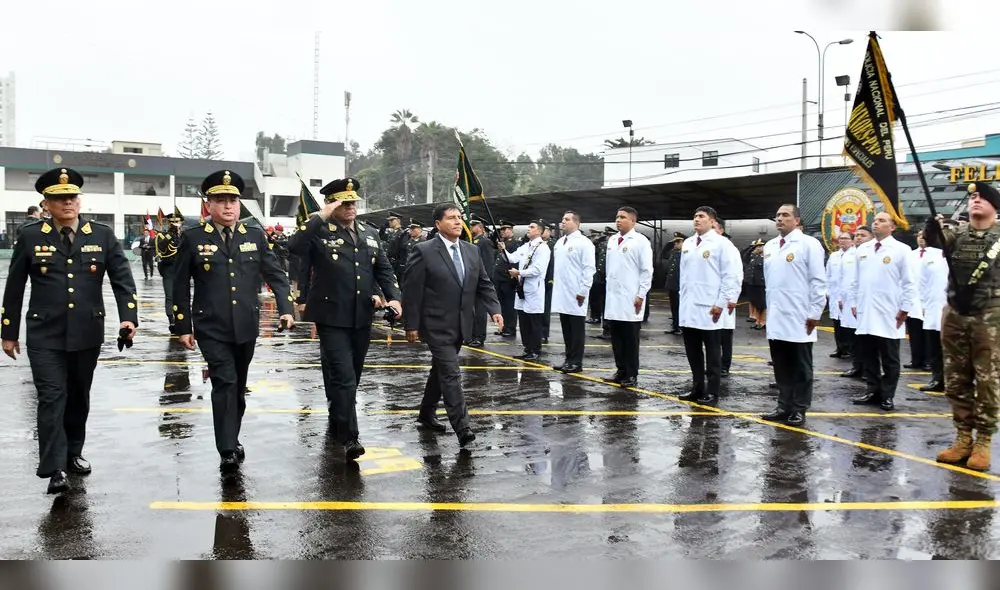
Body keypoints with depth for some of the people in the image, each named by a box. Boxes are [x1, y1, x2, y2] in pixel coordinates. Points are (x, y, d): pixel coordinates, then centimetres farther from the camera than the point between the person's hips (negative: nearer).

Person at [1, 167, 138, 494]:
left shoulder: (102, 235, 1)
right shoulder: (30, 236, -1)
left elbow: (122, 280, -1)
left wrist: (129, 317, -14)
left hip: (87, 334, 2)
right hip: (45, 336, -2)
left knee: (79, 397, 14)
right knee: (52, 398, -6)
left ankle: (73, 453, 31)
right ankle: (55, 468, -3)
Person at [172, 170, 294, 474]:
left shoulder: (255, 236, 5)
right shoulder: (193, 238, -2)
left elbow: (275, 274, 6)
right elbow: (180, 286, 1)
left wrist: (285, 308, -8)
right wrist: (183, 327, 0)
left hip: (246, 327, 3)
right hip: (211, 328, -3)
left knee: (238, 387, 14)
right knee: (224, 383, -13)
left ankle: (232, 439, 32)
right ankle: (227, 451, -10)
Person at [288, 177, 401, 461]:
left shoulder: (370, 233, 12)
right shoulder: (320, 232, -6)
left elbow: (384, 269, 13)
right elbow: (294, 246, -26)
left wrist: (393, 297, -3)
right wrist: (321, 217, -24)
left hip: (362, 318, 6)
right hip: (332, 318, -6)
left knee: (351, 377, 17)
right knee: (343, 378, -12)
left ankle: (337, 421, 37)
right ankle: (349, 438, -8)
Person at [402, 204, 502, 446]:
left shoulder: (472, 251, 7)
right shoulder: (424, 251, -11)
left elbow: (484, 285, 10)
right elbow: (411, 290, -10)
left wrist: (494, 310, -6)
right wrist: (411, 325, -11)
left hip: (461, 325, 7)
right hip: (437, 326, -6)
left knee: (440, 370, 20)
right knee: (451, 374, -12)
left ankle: (426, 413, 36)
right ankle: (462, 427, -12)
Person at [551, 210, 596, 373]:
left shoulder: (583, 242, -9)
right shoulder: (559, 242, 14)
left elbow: (589, 268, -12)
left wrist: (583, 291, -15)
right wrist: (555, 281, 13)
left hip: (575, 295, -7)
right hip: (561, 293, 7)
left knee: (576, 330, 0)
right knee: (566, 329, 12)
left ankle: (576, 362, 6)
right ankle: (569, 360, 18)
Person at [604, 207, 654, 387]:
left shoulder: (640, 241, -7)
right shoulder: (612, 240, 11)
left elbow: (647, 271, -8)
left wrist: (641, 295, -11)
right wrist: (608, 287, 14)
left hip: (631, 299, -6)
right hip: (613, 298, 6)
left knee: (630, 340, 1)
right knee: (616, 338, 9)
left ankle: (631, 375, 9)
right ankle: (621, 370, 19)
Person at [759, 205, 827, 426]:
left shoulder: (808, 244, -6)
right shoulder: (770, 246, 12)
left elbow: (818, 281, -8)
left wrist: (815, 313, -10)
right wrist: (769, 307, 15)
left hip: (799, 318, -6)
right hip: (776, 318, 6)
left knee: (801, 368, 4)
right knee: (781, 367, 11)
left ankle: (798, 410, 11)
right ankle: (784, 406, 19)